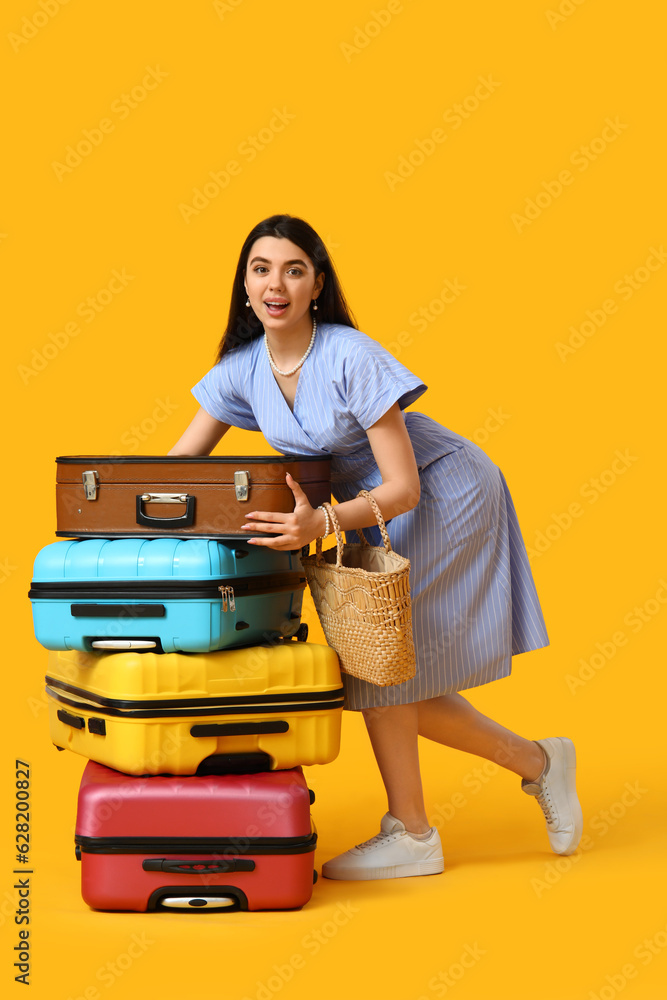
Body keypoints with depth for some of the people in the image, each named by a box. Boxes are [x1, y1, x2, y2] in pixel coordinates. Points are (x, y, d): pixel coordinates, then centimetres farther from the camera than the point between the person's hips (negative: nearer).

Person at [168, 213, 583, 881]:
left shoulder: (352, 358, -27)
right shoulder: (241, 369, -8)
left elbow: (403, 487, -28)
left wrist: (323, 524, -41)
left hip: (442, 496, -7)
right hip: (363, 510, 7)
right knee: (392, 673, 4)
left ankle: (411, 836, 7)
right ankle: (536, 762, 21)